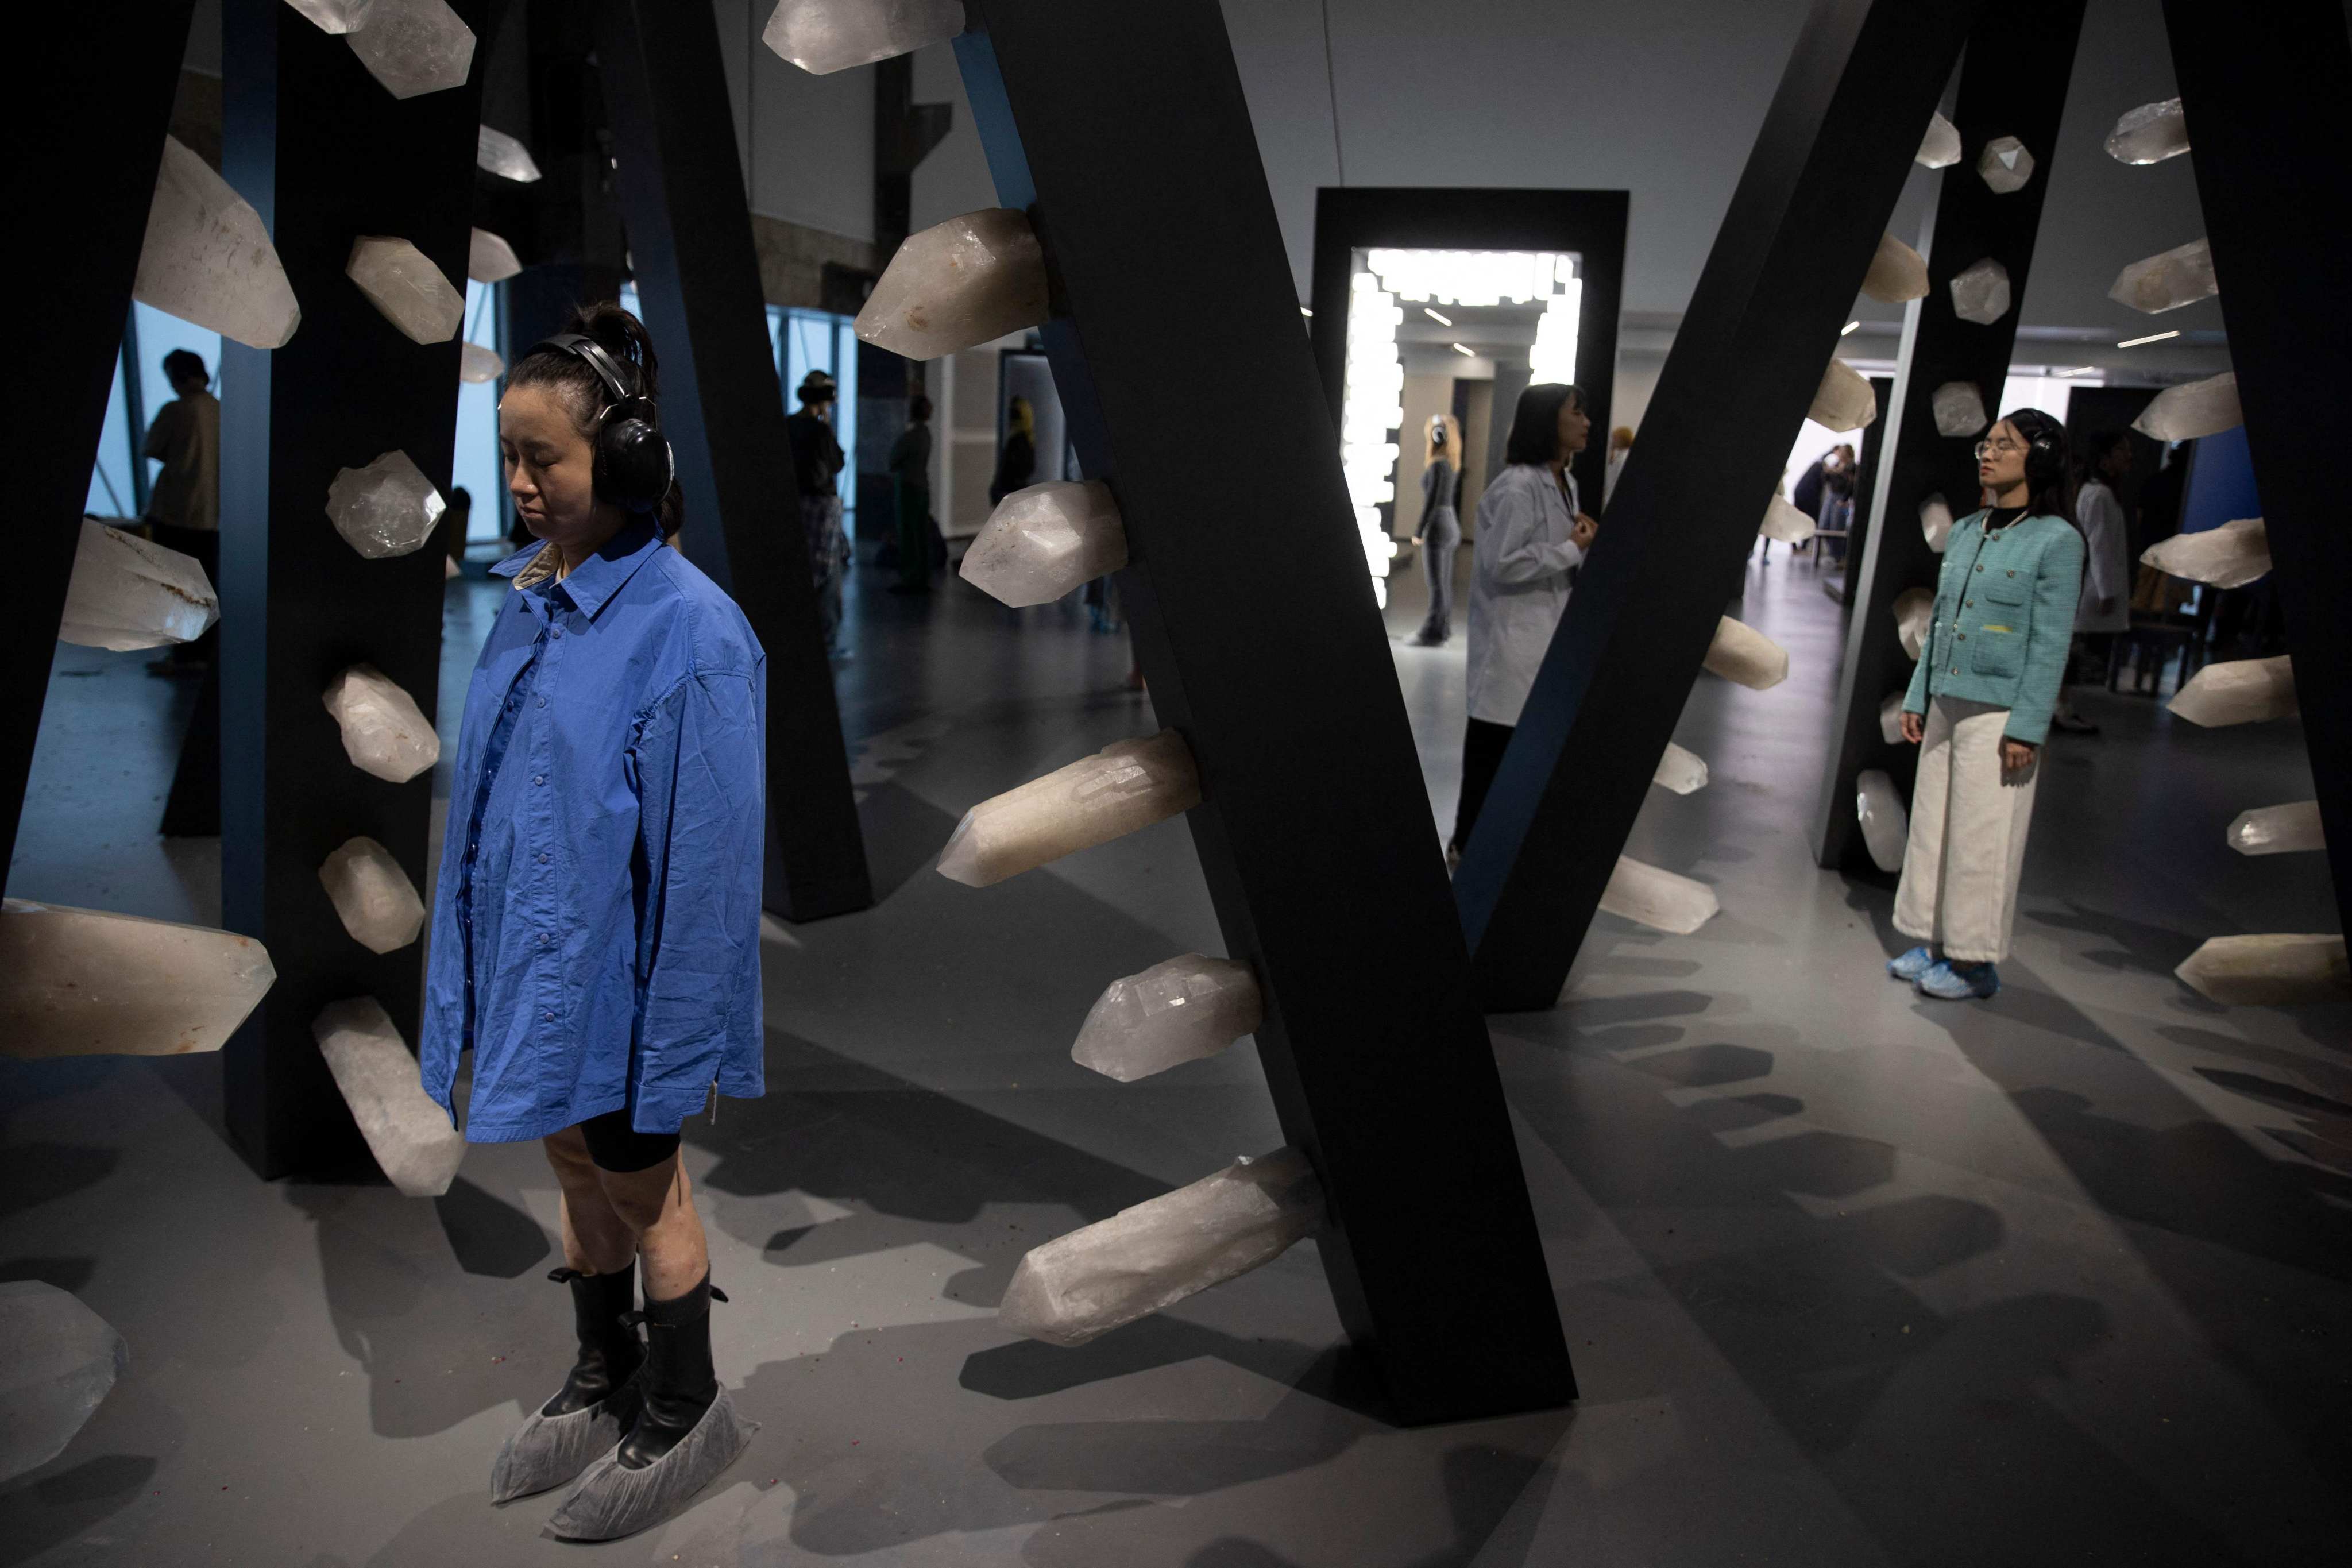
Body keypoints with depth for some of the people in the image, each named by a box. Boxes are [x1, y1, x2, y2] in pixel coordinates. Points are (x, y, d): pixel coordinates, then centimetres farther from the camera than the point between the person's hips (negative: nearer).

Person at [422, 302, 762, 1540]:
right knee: (576, 1168, 22)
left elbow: (706, 855, -21)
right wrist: (477, 971, 9)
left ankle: (683, 1412, 37)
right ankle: (603, 1379, 46)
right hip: (535, 971, 7)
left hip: (616, 985, -6)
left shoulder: (690, 632, -22)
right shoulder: (529, 603, 1)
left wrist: (677, 1041, -18)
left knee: (641, 1187, 12)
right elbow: (486, 794, 7)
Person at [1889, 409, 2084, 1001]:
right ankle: (1935, 943, 23)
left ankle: (1975, 961, 11)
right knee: (1932, 828, 11)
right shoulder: (1964, 532, 11)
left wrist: (2027, 729, -14)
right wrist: (1918, 698, 14)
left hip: (1999, 714, -7)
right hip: (1946, 705, 7)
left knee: (1981, 840, 0)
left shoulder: (2056, 541, -7)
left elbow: (2051, 643, -10)